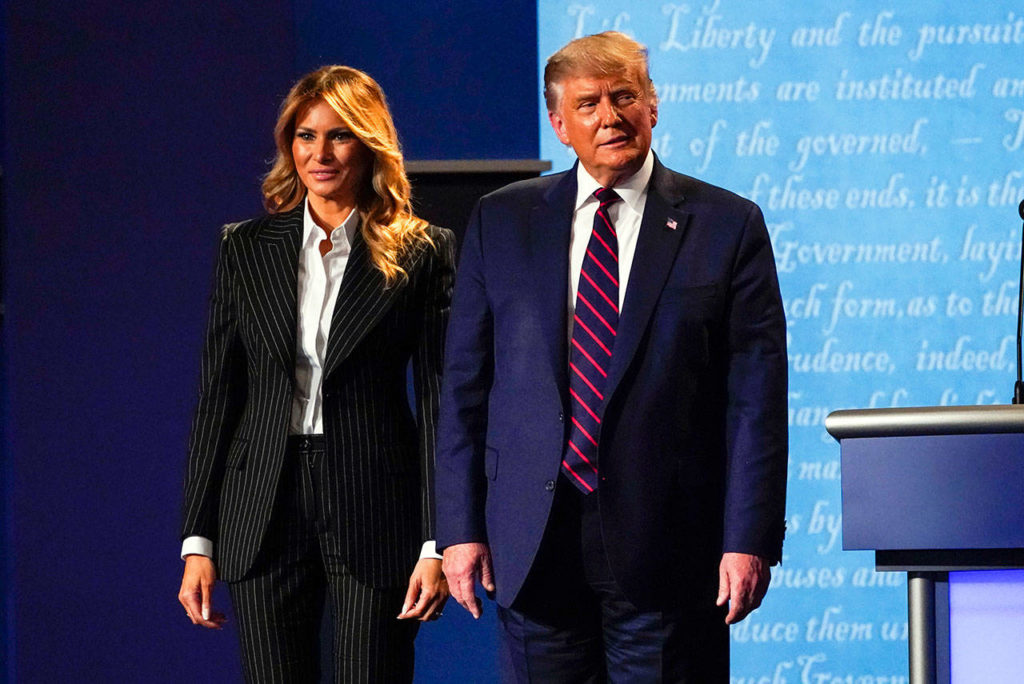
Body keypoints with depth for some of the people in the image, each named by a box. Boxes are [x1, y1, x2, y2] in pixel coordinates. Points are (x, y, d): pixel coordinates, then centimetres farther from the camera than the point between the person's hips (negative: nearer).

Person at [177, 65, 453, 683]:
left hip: (376, 508, -2)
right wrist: (198, 540, 3)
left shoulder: (422, 254, 1)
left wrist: (437, 543, -8)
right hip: (265, 512, 2)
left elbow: (439, 400, -1)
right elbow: (218, 396, 8)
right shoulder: (246, 248, 8)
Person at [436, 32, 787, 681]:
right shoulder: (501, 223, 9)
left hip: (668, 547, -2)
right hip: (536, 548, 2)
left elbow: (756, 397, -1)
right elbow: (464, 385, 9)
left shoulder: (727, 225, 2)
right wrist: (460, 527, 2)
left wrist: (750, 540, -8)